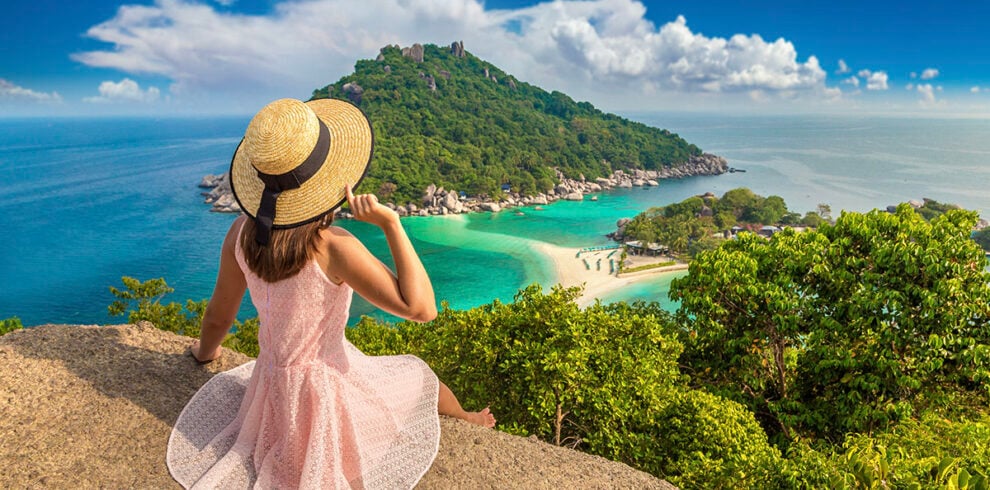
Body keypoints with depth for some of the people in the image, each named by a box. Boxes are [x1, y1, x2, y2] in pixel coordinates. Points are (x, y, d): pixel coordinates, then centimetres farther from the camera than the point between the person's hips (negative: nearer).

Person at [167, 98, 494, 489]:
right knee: (421, 377, 24)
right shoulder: (332, 247, -31)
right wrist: (390, 224, -34)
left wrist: (204, 352, 26)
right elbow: (420, 308, -33)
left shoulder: (242, 233, -13)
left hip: (270, 384, 4)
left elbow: (219, 316, 2)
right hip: (330, 386, -4)